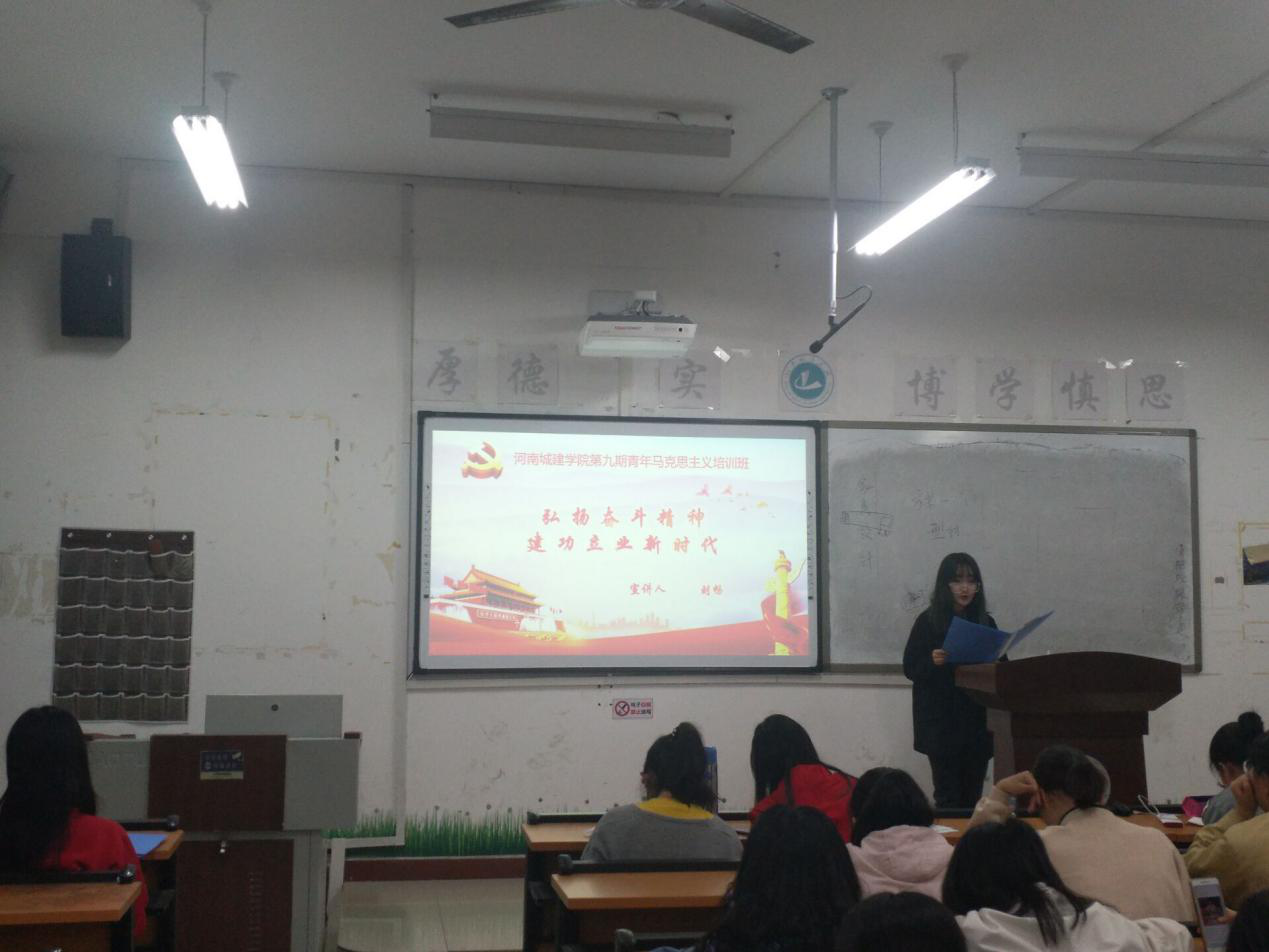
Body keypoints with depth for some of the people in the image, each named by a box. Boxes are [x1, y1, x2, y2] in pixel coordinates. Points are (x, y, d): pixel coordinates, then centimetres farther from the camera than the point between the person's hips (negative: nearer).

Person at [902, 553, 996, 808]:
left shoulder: (986, 623, 10)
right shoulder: (928, 622, -1)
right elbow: (910, 669, -1)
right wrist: (932, 662, -20)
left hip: (977, 720, 4)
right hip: (940, 722, -3)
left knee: (973, 795, 4)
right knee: (948, 796, -7)